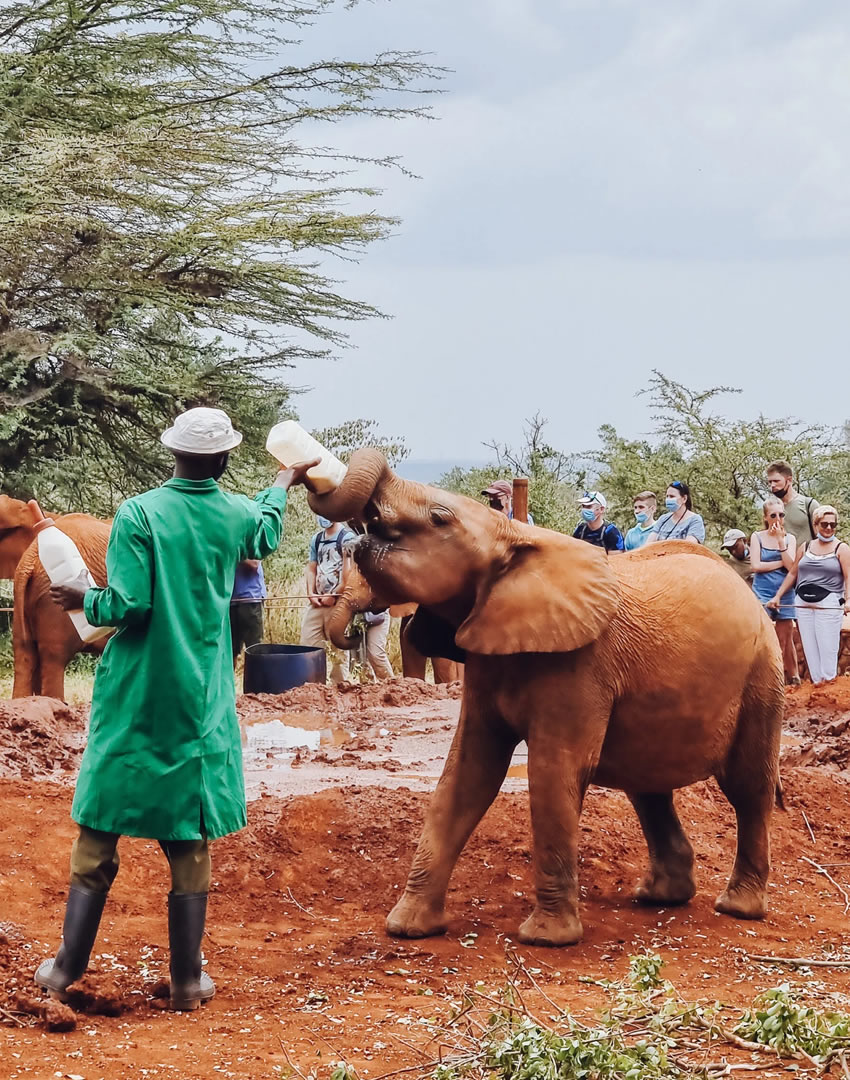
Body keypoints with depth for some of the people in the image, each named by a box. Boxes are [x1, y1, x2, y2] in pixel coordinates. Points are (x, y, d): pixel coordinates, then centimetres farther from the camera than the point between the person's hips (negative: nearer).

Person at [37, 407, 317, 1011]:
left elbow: (128, 605, -16)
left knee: (99, 835, 8)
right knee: (190, 843, 8)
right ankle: (188, 979, 12)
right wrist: (285, 481, 45)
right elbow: (267, 535, 27)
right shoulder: (236, 516, 2)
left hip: (134, 698, -2)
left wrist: (84, 599, 4)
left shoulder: (139, 514, -11)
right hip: (200, 705, 2)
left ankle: (67, 968, 11)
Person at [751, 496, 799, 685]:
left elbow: (791, 567, -6)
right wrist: (782, 563, -6)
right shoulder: (757, 537, 3)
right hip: (763, 592, -2)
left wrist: (780, 540, -11)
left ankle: (793, 677, 16)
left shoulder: (789, 538, 8)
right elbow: (756, 565, -7)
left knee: (785, 639, 5)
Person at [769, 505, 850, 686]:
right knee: (809, 647, 3)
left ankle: (828, 683, 1)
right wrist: (777, 596, 13)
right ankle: (816, 683, 8)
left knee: (827, 647, -6)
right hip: (804, 603, 4)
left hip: (828, 603, -4)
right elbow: (793, 574, 18)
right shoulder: (805, 548, 14)